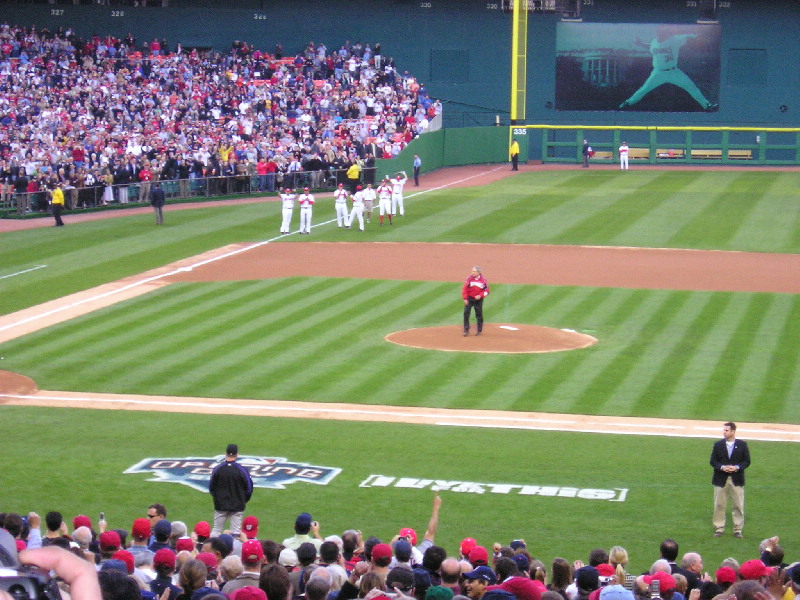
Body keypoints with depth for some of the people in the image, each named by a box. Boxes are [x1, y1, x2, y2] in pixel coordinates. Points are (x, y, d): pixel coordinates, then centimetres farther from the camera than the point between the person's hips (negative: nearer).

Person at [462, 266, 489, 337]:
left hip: (478, 300, 0)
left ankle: (479, 330, 19)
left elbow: (486, 291, -1)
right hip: (469, 299, 0)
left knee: (479, 315, 6)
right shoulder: (469, 278, -6)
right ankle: (466, 330, -3)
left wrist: (480, 296, -16)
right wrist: (465, 299, -9)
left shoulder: (483, 280, -5)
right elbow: (464, 289, -4)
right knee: (466, 313, -8)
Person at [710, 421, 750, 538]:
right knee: (719, 506, 4)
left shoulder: (742, 445, 0)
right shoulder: (718, 445, 2)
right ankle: (719, 528, 13)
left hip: (736, 480, -1)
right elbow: (713, 461, 2)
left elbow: (747, 461, 1)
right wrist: (722, 467, -16)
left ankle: (737, 529, 12)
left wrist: (737, 467, -17)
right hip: (721, 479, 1)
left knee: (738, 506, 3)